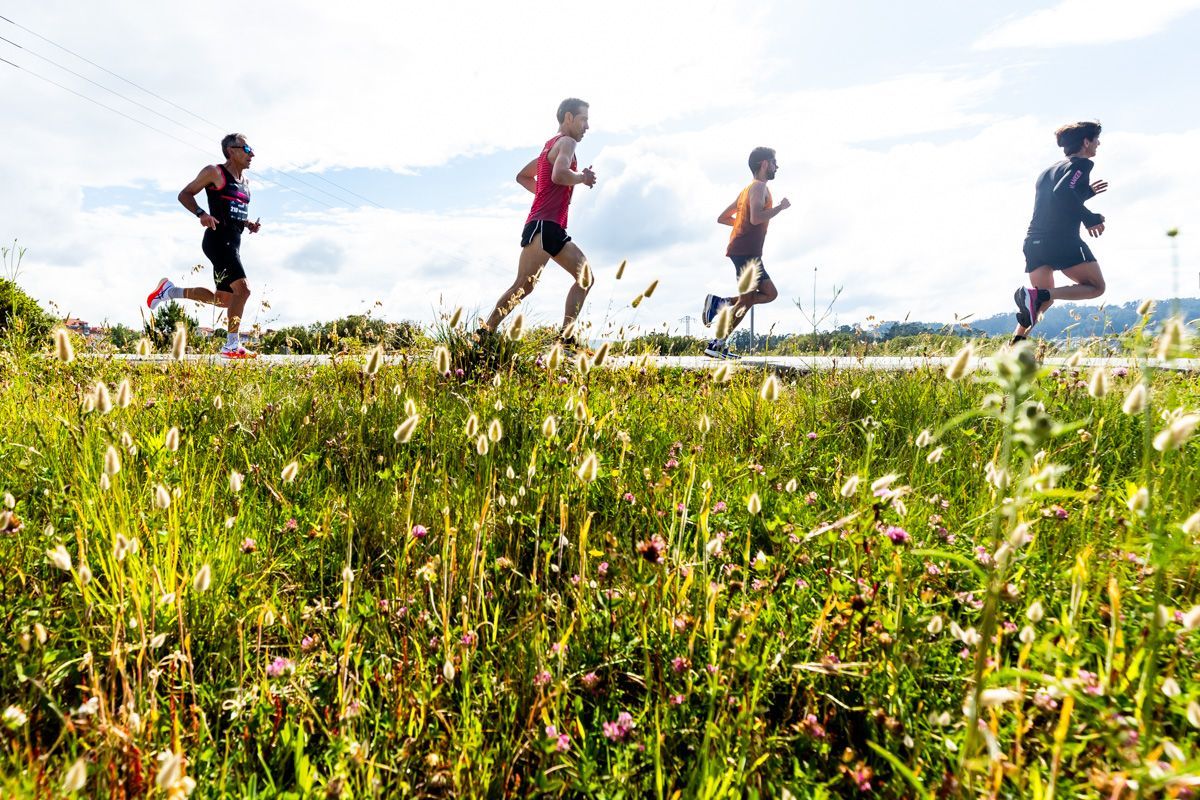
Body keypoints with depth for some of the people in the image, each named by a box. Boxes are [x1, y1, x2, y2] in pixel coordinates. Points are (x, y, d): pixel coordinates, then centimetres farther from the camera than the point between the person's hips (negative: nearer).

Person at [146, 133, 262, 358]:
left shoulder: (245, 183, 21)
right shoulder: (215, 172, -1)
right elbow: (184, 194, 0)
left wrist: (249, 224, 8)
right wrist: (201, 213, -18)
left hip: (234, 243, 9)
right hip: (218, 239, -9)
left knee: (224, 299, 12)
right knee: (242, 288, -22)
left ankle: (169, 291, 31)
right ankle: (232, 346, -18)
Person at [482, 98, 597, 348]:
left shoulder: (551, 145, 26)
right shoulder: (566, 142, -3)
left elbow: (522, 176, 34)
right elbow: (559, 175, -24)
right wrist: (582, 178, -8)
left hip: (553, 229, 10)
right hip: (544, 226, -10)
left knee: (585, 277, 6)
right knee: (523, 286, -19)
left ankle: (566, 339, 1)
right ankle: (484, 335, -16)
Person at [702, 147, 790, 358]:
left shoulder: (748, 189, 23)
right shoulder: (759, 187, -6)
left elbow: (722, 218, 25)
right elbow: (756, 218, -23)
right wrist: (780, 207, -10)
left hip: (741, 251, 10)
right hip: (746, 252, -10)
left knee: (770, 293, 11)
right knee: (746, 300, -8)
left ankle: (721, 302, 2)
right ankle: (718, 345, -8)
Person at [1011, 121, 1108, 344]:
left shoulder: (1050, 170, 25)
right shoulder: (1082, 164, 0)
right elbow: (1063, 193, -19)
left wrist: (1087, 191, 38)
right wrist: (1091, 219, -11)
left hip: (1034, 241, 8)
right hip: (1063, 240, -8)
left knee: (1044, 299, 17)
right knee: (1096, 287, 6)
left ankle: (1015, 344, -3)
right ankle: (1036, 294, -21)